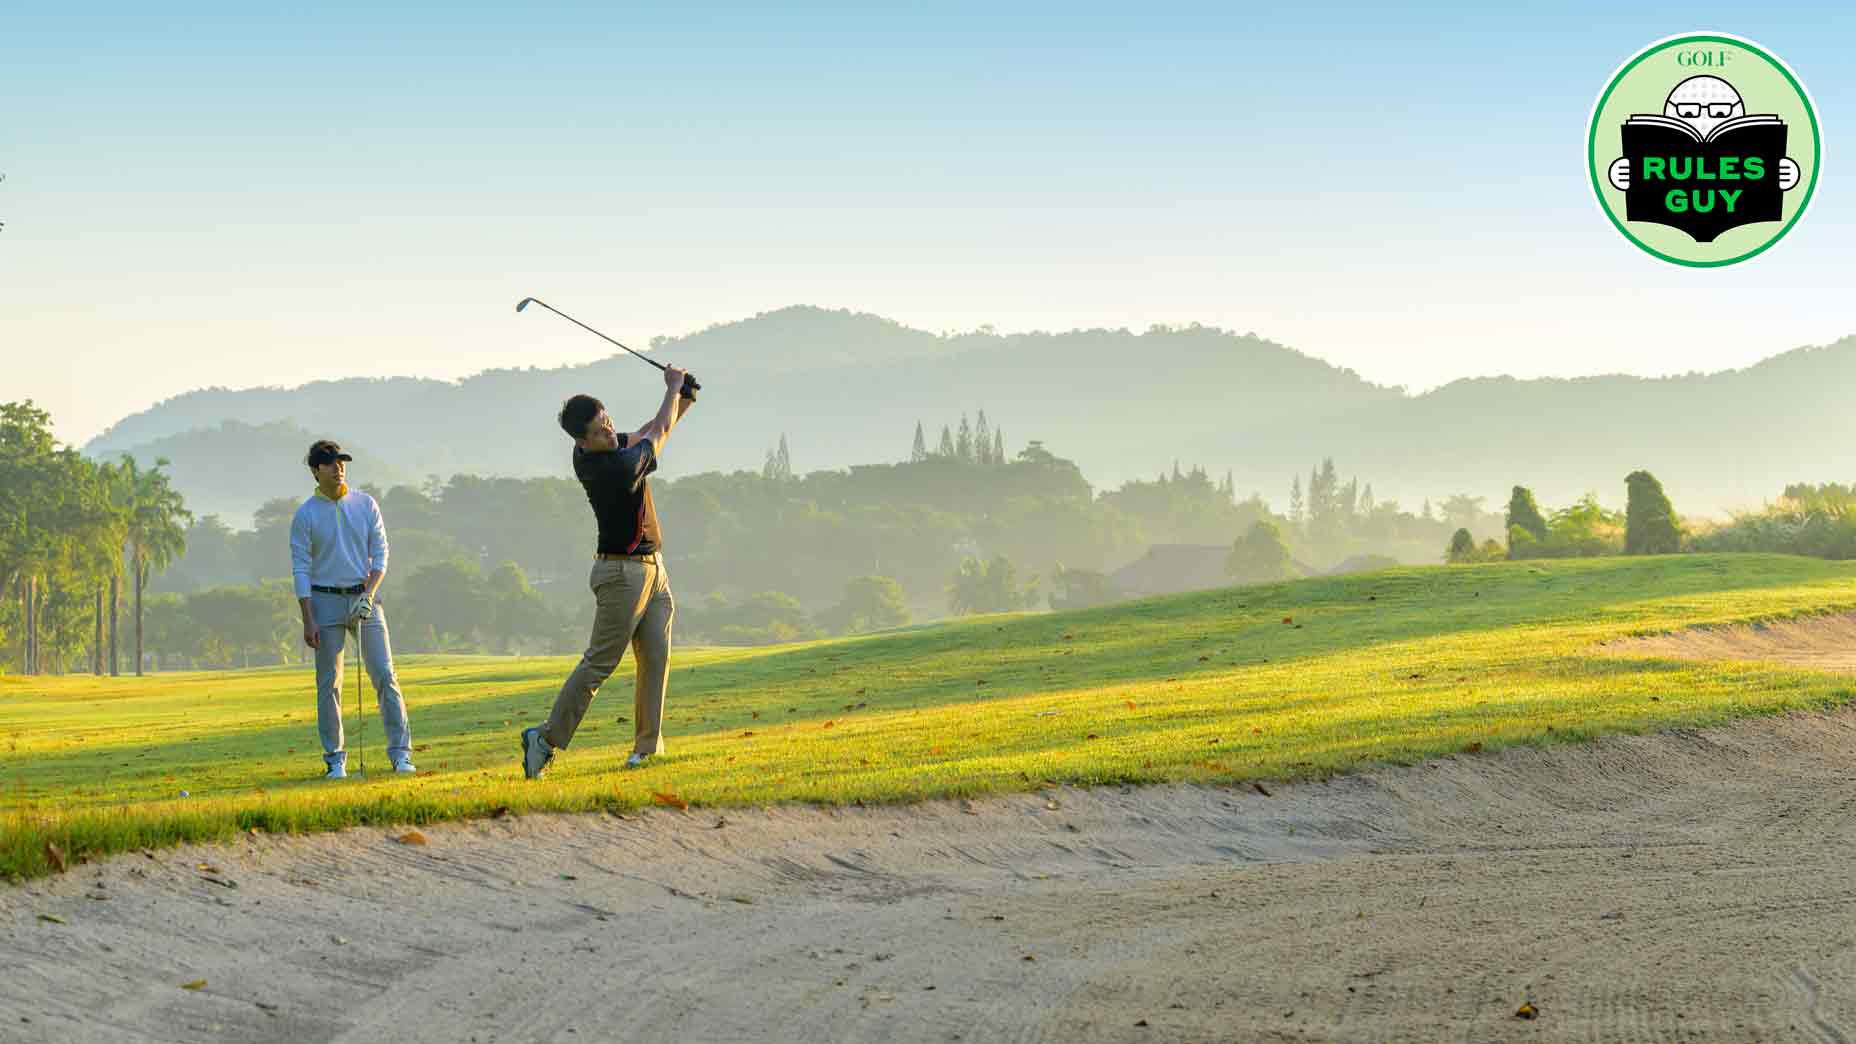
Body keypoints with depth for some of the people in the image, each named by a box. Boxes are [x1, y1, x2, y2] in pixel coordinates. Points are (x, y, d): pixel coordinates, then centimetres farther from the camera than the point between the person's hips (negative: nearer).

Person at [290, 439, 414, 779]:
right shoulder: (305, 515, -1)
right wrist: (308, 620, -11)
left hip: (365, 596, 1)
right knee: (328, 683, 0)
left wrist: (368, 595, -12)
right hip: (325, 601, -1)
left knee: (385, 675, -4)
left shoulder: (366, 504, 4)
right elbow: (301, 569, -4)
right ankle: (335, 759, 7)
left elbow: (380, 554, 3)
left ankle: (401, 752, -2)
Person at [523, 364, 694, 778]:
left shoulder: (588, 453, 0)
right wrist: (673, 388, 9)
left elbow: (647, 434, 17)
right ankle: (547, 737, -2)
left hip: (652, 570, 9)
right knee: (599, 662, -7)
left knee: (656, 659, 4)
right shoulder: (620, 469, -25)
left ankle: (648, 747, 4)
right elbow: (658, 433, -7)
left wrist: (683, 401, 3)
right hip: (622, 571, -9)